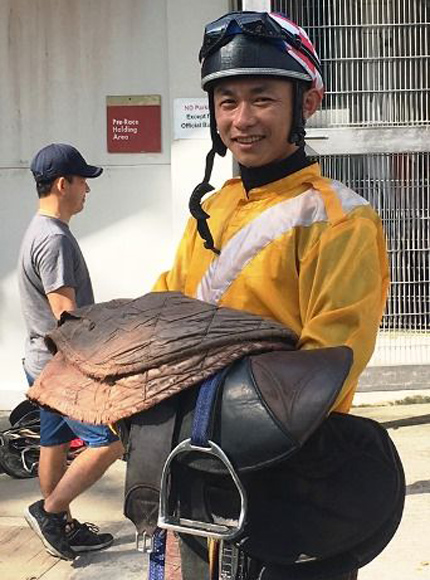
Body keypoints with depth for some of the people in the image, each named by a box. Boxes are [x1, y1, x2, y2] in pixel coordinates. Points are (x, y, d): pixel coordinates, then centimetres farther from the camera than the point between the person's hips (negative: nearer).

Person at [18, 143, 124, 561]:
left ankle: (62, 527, 28)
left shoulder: (41, 230, 13)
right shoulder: (55, 238, -21)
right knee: (110, 441, -8)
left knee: (54, 445, 16)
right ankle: (49, 510, 1)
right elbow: (67, 316, -24)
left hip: (46, 364, 11)